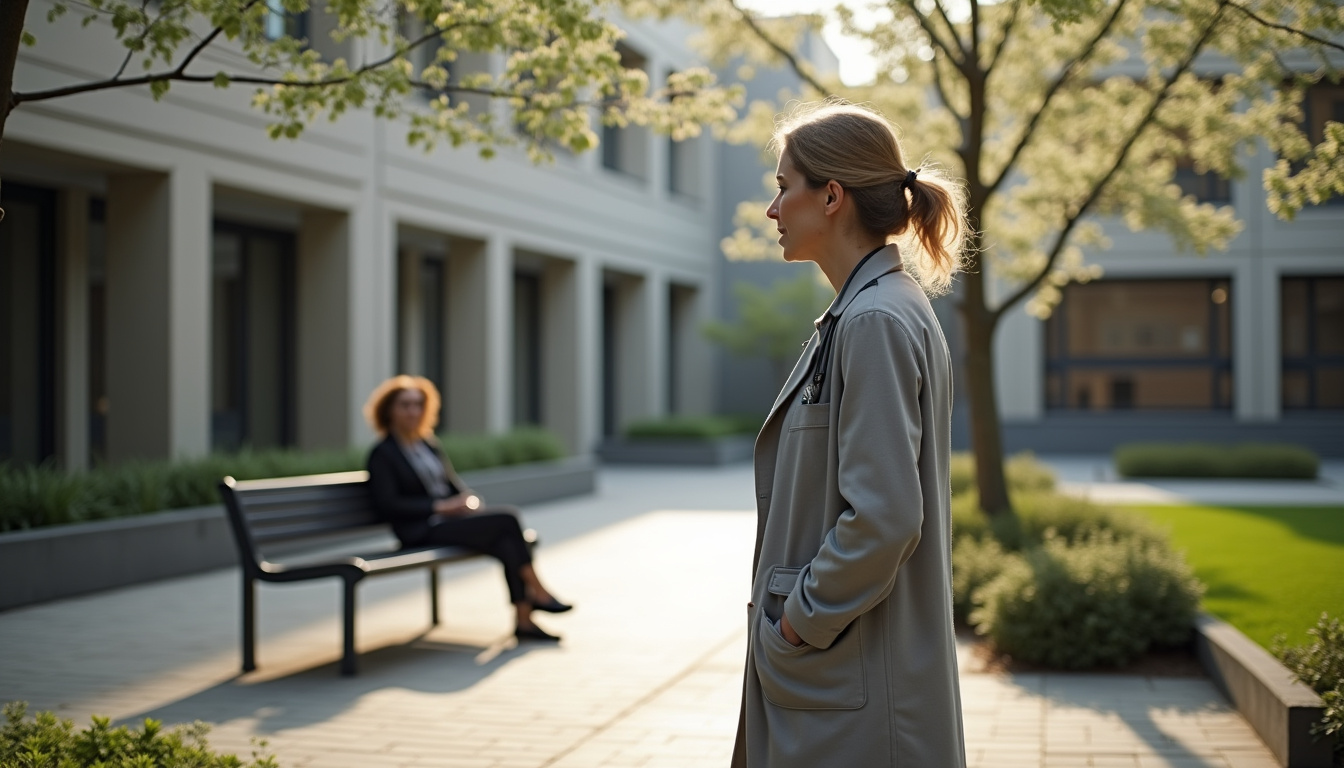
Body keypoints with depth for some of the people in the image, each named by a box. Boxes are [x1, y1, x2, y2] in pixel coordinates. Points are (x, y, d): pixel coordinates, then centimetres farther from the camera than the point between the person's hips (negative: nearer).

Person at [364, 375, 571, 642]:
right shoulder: (382, 454, -3)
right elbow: (388, 505, -13)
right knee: (506, 519, -23)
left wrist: (470, 499, -5)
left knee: (508, 543, -23)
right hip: (422, 531, -7)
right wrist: (441, 506, -18)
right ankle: (539, 593, -13)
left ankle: (525, 620, -26)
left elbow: (454, 484, 20)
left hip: (450, 517, 7)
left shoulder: (428, 444, 18)